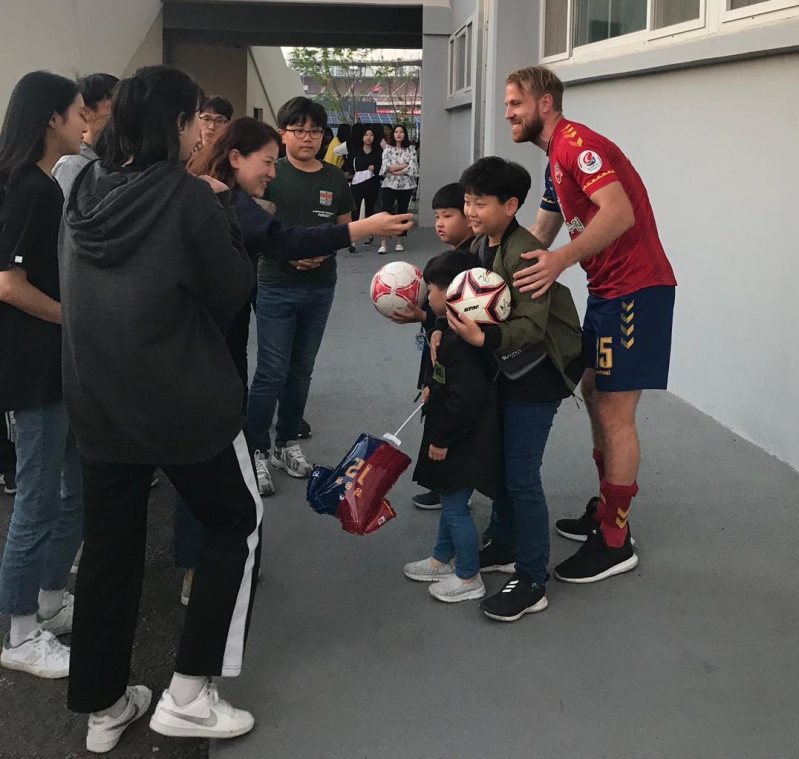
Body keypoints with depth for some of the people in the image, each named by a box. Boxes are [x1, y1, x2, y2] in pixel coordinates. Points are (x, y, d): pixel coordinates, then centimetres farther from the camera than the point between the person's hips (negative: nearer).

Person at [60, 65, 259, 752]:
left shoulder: (85, 192, 2)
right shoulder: (188, 197, -16)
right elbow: (233, 291, -9)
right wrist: (220, 208, 2)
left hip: (97, 403, 6)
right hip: (184, 401, -5)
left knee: (109, 544, 16)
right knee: (238, 523, 14)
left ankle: (103, 706, 27)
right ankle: (188, 694, 12)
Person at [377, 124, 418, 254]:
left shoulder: (410, 149, 4)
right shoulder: (388, 149, 6)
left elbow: (413, 167, -8)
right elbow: (387, 167, -8)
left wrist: (396, 171, -10)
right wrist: (405, 165, -11)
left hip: (406, 185, 1)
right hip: (389, 184, -1)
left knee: (402, 212, 6)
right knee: (386, 211, -10)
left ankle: (400, 242, 14)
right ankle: (383, 243, -12)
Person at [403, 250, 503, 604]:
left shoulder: (461, 340, -28)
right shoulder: (455, 329, 5)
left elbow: (465, 400, -29)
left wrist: (442, 439, -20)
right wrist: (434, 390, 9)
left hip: (463, 443, -10)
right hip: (458, 438, 10)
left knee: (455, 508, 4)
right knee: (450, 501, 24)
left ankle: (469, 578, 20)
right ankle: (442, 559, 41)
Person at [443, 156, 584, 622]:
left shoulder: (524, 254, -23)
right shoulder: (480, 246, 3)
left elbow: (532, 325, -31)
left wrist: (483, 338, -45)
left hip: (537, 371, -9)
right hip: (506, 365, 9)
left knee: (521, 474, -5)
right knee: (498, 460, 17)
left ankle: (533, 582, 7)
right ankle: (504, 546, 36)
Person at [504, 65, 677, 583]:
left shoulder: (575, 142, -14)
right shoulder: (559, 156, 18)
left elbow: (619, 212, -30)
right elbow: (540, 237, 20)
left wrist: (560, 261, -37)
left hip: (634, 291, -11)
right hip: (609, 289, 11)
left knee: (614, 413, -6)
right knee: (594, 392, 17)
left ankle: (614, 542, 5)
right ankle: (605, 510, 31)